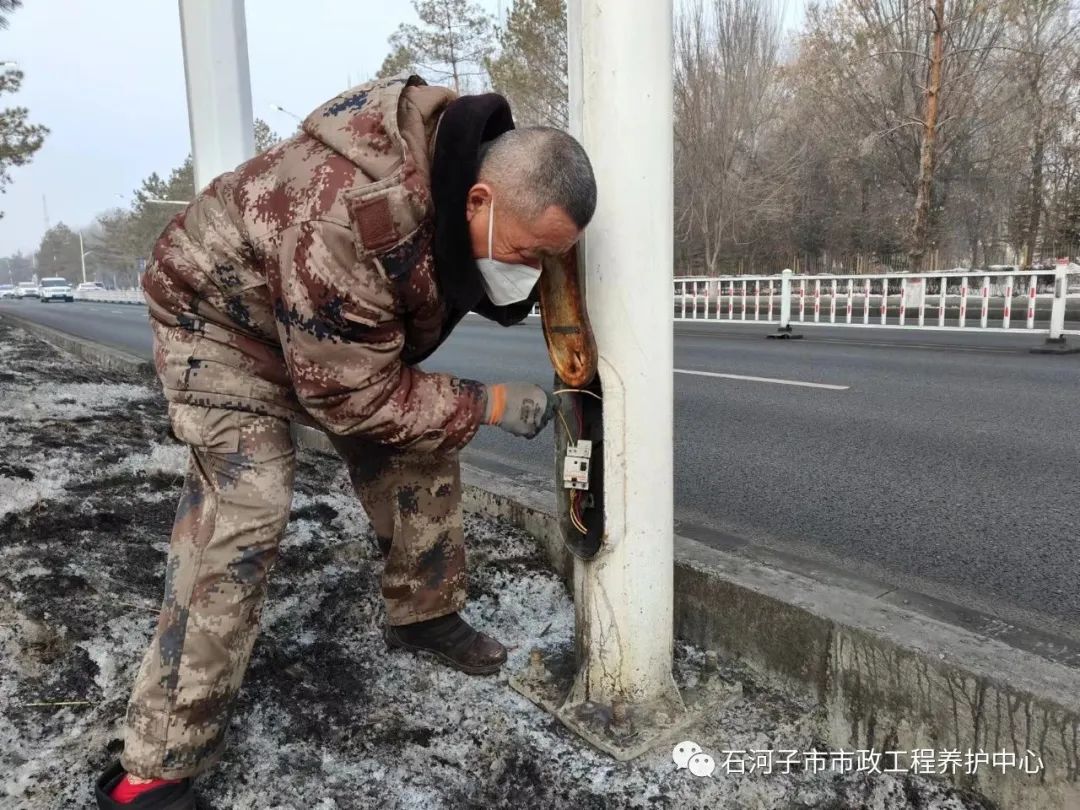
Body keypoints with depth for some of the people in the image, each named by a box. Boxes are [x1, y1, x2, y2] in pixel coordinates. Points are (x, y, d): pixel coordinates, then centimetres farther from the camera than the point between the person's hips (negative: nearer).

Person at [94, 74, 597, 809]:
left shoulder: (479, 166, -16)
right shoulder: (351, 216, -43)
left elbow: (489, 280, 3)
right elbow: (353, 395, -34)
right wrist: (491, 405, -30)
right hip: (225, 315, -7)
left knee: (419, 456, 3)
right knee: (244, 511, -19)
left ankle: (425, 614, 25)